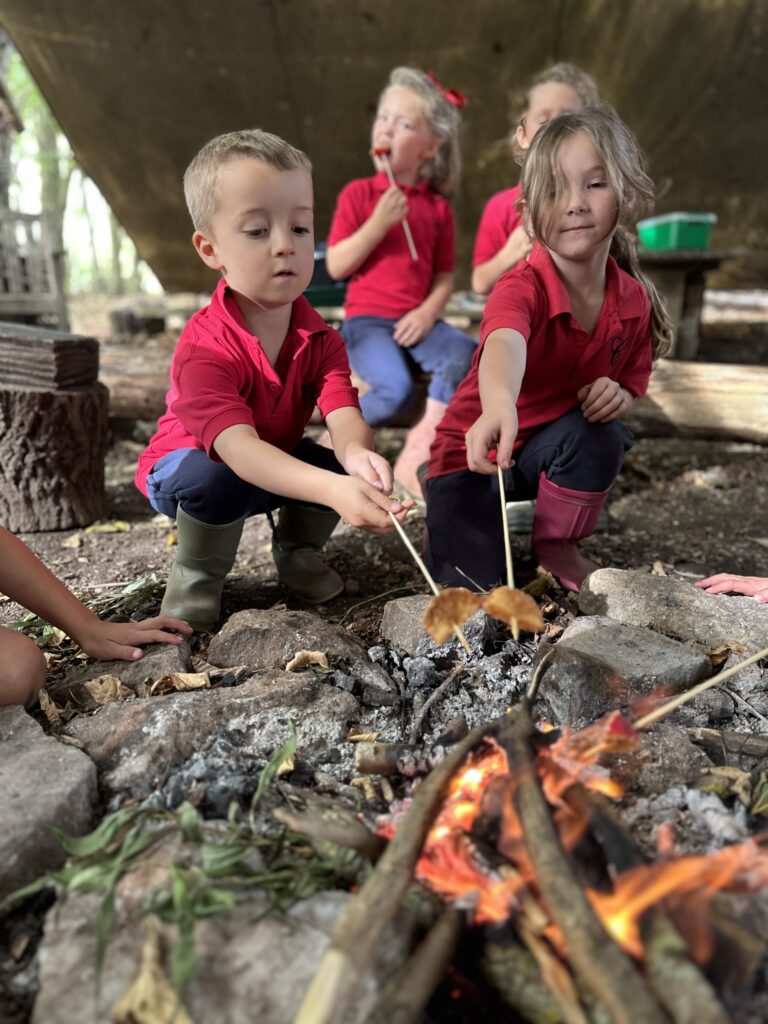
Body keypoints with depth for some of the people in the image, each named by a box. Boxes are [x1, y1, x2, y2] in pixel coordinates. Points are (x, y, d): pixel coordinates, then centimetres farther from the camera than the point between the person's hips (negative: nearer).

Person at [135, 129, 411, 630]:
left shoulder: (319, 338, -16)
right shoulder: (204, 348, -33)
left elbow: (344, 416, -31)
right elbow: (238, 448, -46)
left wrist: (357, 454, -58)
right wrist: (331, 489, -63)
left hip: (278, 459, 5)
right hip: (192, 465, -4)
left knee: (348, 469, -21)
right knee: (213, 480, -38)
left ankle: (297, 548, 9)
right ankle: (196, 575, -6)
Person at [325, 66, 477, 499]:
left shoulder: (438, 207, 9)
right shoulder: (358, 193, 2)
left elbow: (444, 276, 9)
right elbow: (336, 266, -5)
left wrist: (428, 312, -10)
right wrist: (379, 223, -14)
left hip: (416, 321, 4)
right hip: (367, 320, -3)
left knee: (465, 355, -26)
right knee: (396, 390, -30)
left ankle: (418, 454, -18)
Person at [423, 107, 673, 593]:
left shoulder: (635, 301, -7)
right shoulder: (523, 288, -26)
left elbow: (630, 385, 5)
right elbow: (504, 344, -48)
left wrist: (617, 397, -21)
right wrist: (500, 406, -71)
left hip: (555, 444, 5)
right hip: (477, 450, -4)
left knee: (605, 433, -29)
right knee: (469, 583, -18)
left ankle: (557, 543, -3)